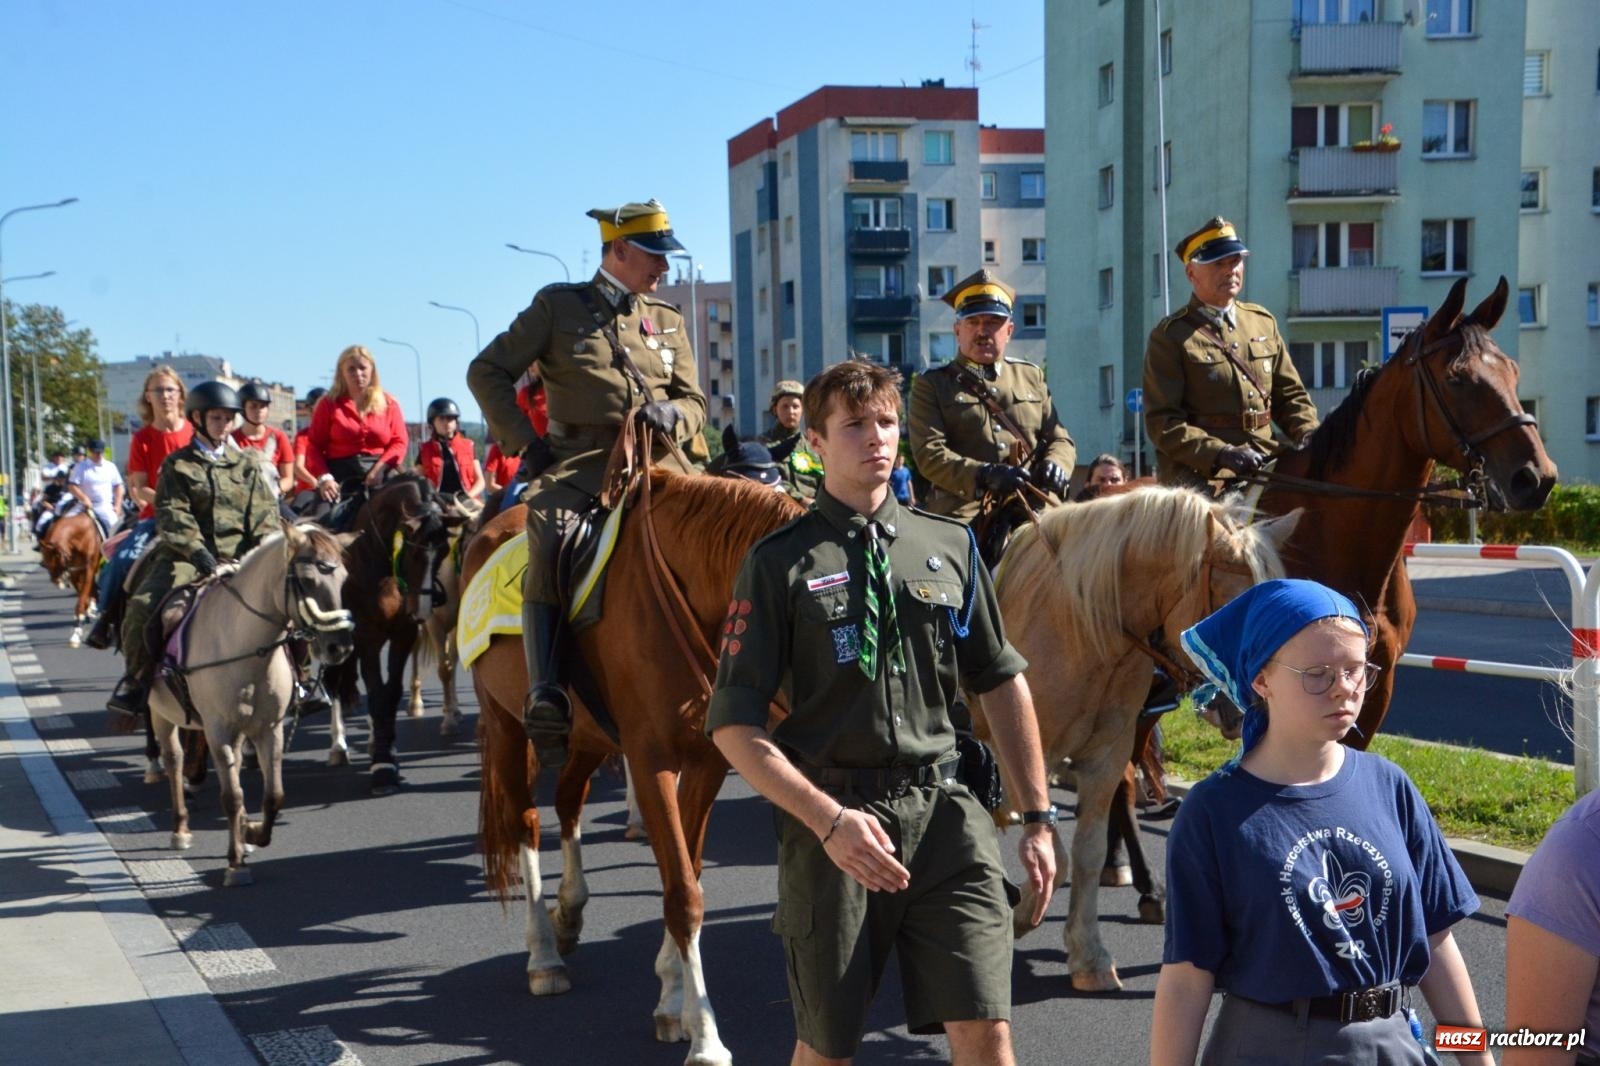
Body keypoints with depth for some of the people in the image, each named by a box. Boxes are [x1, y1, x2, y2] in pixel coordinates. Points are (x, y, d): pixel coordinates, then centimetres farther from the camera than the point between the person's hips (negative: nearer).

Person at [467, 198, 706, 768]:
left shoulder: (668, 321, 22)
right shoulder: (558, 305, 10)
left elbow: (694, 400, 21)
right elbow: (487, 372, 9)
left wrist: (673, 414, -4)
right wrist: (525, 441, -2)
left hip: (657, 458, 4)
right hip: (580, 458, -4)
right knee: (546, 529, -32)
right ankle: (545, 697, -36)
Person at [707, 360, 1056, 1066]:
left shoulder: (950, 546, 9)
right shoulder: (780, 562, -2)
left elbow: (1002, 685, 15)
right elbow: (734, 727, -6)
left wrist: (1037, 819, 11)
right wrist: (829, 821, -17)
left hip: (944, 812, 2)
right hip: (832, 815, -2)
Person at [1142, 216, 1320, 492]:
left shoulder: (1263, 322, 17)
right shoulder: (1169, 337, -2)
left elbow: (1289, 395, 21)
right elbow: (1162, 422, -9)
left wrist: (1311, 438, 0)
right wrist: (1222, 454, -23)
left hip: (1266, 466, 6)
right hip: (1200, 474, -6)